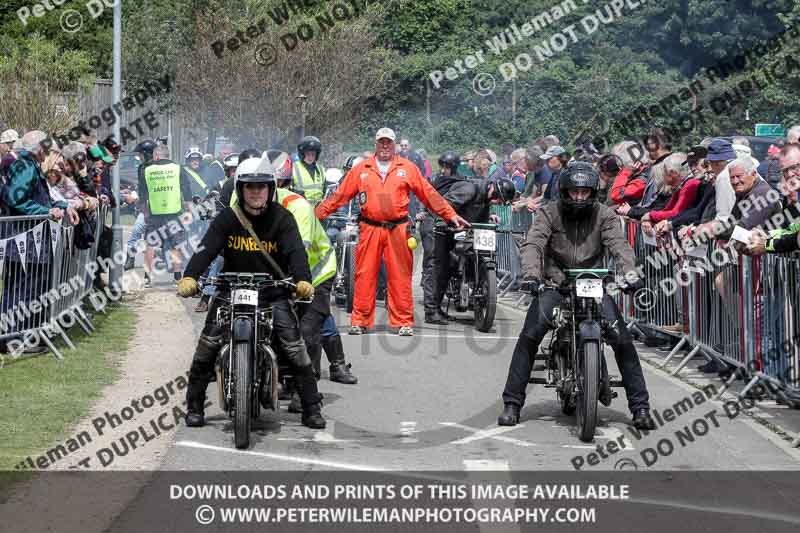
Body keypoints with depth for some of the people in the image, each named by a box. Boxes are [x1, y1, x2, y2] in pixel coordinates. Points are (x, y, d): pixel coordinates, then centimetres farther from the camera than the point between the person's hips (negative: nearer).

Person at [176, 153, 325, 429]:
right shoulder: (228, 218, -2)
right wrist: (190, 277, -31)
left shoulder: (282, 218, -3)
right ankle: (194, 405, -1)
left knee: (293, 343, -14)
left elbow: (296, 251, -16)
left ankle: (311, 407, -4)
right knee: (209, 341, -14)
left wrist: (303, 280, -36)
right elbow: (206, 249, -13)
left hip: (273, 292, -1)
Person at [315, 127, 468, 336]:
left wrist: (450, 215, 7)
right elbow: (340, 195, 13)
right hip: (370, 230, 0)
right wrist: (317, 214, 9)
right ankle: (359, 321, 6)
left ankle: (404, 321, 6)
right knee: (365, 275, -1)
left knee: (400, 277, 0)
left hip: (398, 230, 0)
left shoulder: (407, 168, 10)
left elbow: (429, 194, 10)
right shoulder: (360, 169, 11)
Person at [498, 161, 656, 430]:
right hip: (555, 283, -1)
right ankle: (512, 403, -8)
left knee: (623, 340, -12)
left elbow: (619, 244, -14)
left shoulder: (604, 215, 1)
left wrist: (630, 273, -34)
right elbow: (533, 244, -15)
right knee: (529, 337, -18)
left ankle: (640, 407, -1)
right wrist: (532, 274, -35)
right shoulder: (549, 213, -1)